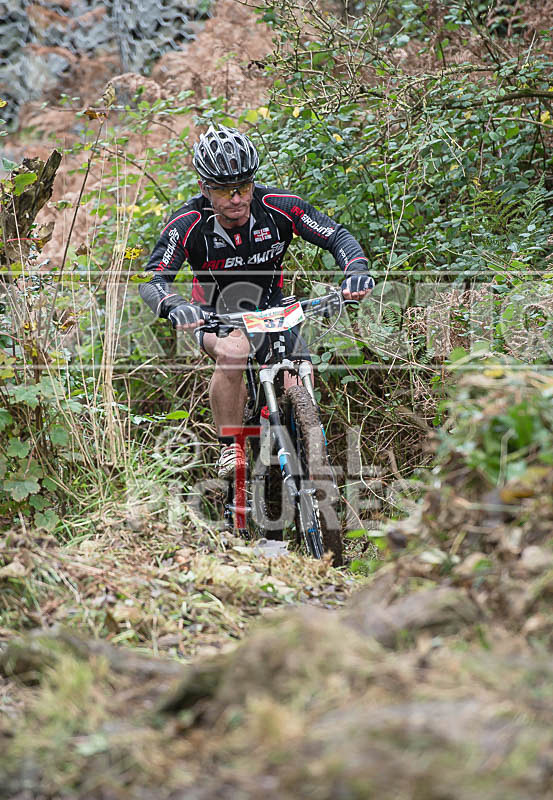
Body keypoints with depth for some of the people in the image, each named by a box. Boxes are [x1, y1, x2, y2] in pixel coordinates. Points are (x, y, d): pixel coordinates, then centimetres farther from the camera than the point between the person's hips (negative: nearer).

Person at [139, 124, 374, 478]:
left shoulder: (279, 207, -22)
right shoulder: (188, 224, -25)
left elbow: (337, 236, -21)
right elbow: (153, 279, -31)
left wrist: (357, 270, -42)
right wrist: (174, 306, -54)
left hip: (269, 307, 2)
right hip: (215, 314, -2)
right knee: (232, 352, -36)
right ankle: (230, 448, -19)